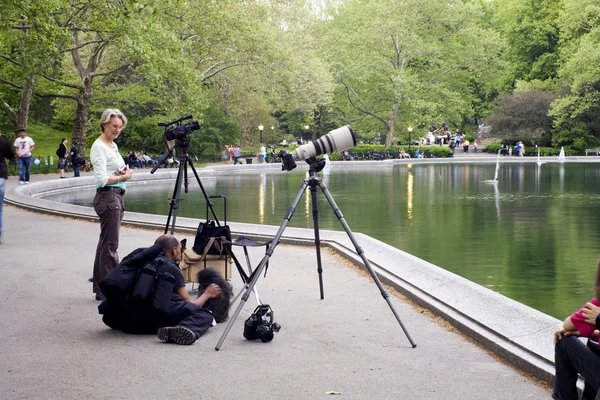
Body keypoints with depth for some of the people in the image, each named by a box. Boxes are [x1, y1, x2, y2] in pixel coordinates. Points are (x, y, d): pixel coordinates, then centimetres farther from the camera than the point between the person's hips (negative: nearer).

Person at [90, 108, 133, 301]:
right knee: (110, 245, -7)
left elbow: (121, 171, 23)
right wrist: (123, 177, -7)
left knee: (106, 243, 12)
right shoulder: (99, 146, -12)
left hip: (117, 196, 9)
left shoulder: (113, 145, 15)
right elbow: (102, 179, -21)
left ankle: (101, 287, 17)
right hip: (107, 197, -9)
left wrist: (125, 170, 1)